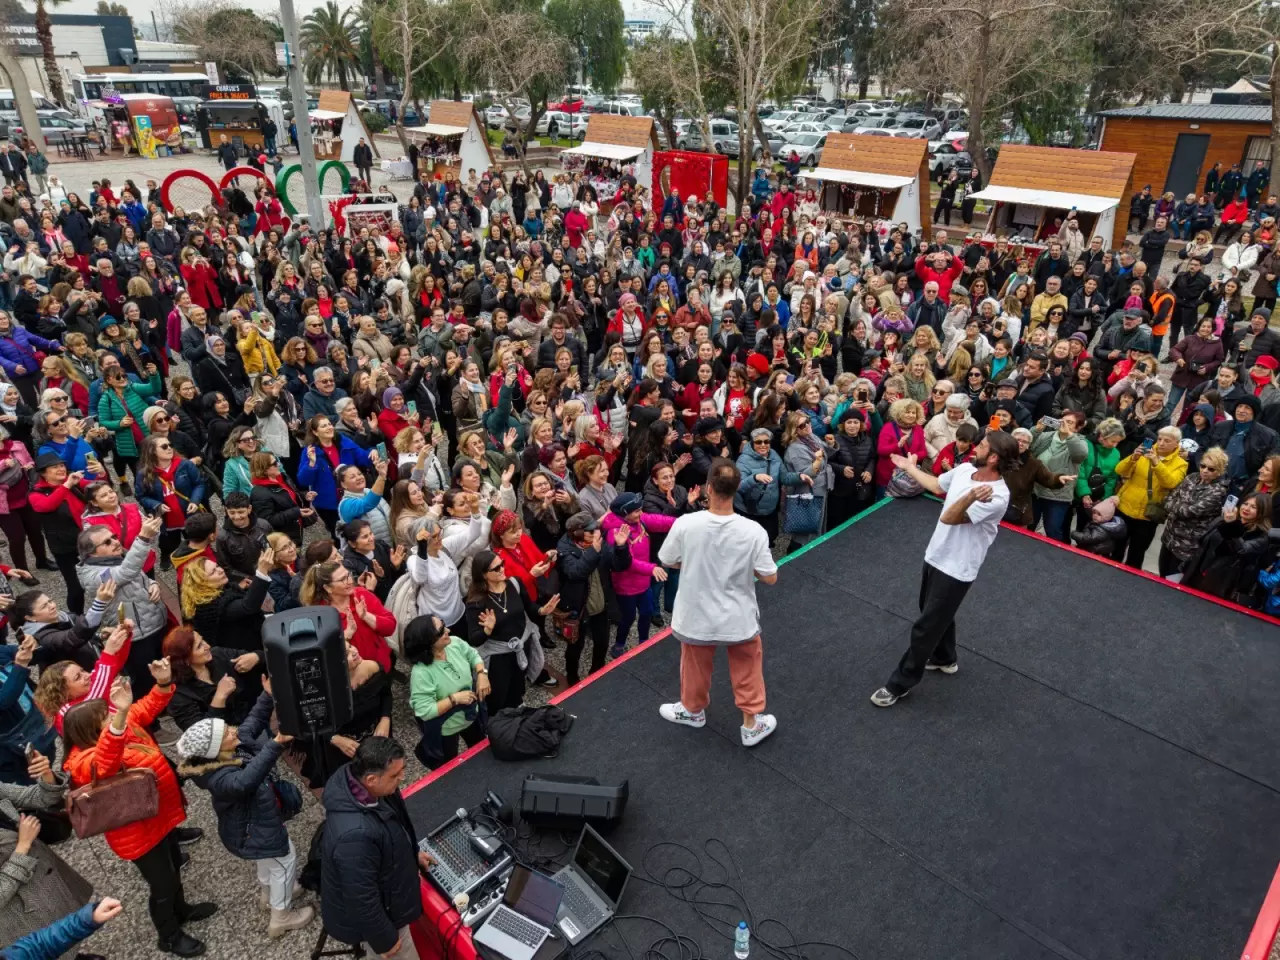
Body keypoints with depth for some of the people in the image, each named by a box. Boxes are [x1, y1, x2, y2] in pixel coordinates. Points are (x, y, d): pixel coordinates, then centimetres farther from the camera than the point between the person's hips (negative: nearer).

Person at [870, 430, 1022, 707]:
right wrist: (909, 467, 27)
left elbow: (949, 518, -30)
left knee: (925, 626, 1)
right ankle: (944, 659, 52)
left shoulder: (998, 497, -28)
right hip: (935, 556, 8)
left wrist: (971, 497, -49)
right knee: (938, 615, 28)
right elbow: (937, 486, 17)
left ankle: (900, 684, 15)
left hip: (956, 570, -8)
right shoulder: (965, 469, -4)